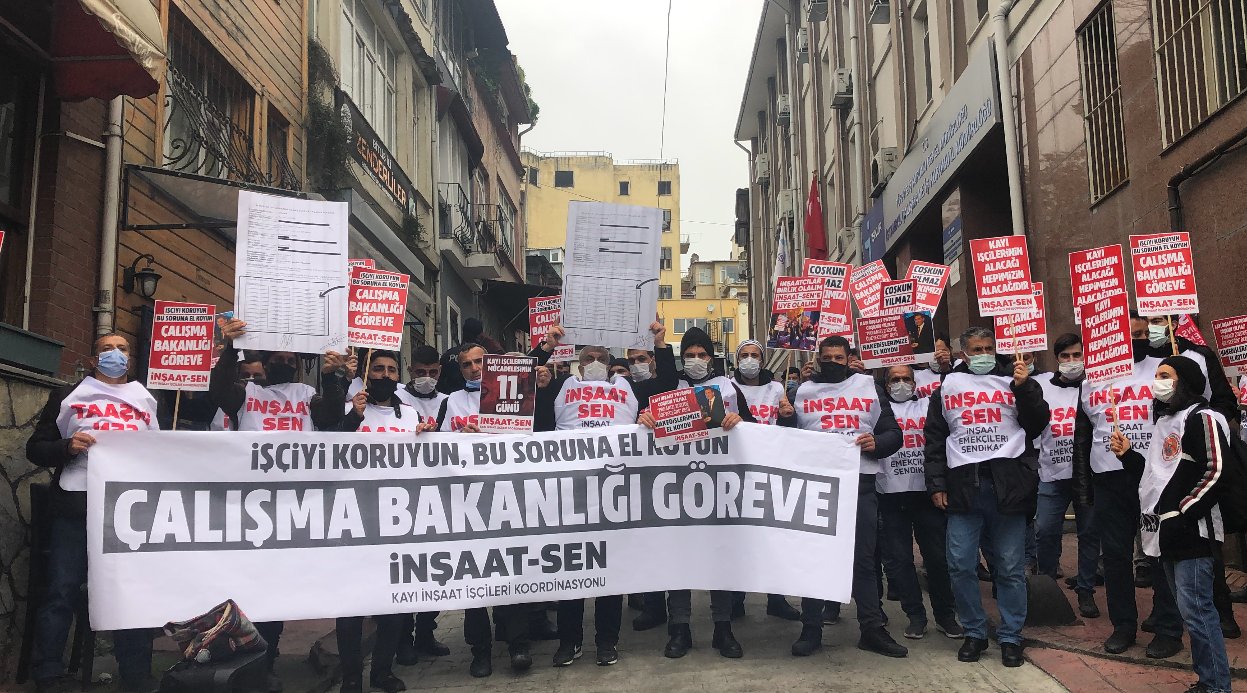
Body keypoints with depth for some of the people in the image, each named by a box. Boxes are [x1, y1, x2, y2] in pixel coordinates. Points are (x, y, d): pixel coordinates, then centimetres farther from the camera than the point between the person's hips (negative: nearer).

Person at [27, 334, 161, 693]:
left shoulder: (149, 400, 21)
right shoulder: (67, 396, 14)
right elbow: (36, 448, 9)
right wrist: (66, 447, -10)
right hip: (76, 505, -1)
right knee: (61, 591, -2)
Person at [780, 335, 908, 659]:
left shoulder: (869, 387, 12)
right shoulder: (803, 391, 11)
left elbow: (893, 433, 9)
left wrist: (877, 443, -10)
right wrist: (785, 417, -10)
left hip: (860, 482, 1)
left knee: (864, 557, 6)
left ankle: (872, 629, 15)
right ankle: (811, 629, 12)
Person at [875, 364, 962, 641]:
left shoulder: (928, 406, 14)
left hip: (927, 491, 0)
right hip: (891, 493, 0)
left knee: (938, 555, 3)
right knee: (897, 558, 2)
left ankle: (945, 615, 16)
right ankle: (915, 615, 13)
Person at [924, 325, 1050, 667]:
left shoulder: (1013, 381, 14)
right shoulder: (948, 386, 15)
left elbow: (1037, 425, 6)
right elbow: (934, 438, 13)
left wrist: (1025, 388, -5)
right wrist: (936, 484, 5)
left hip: (1007, 483, -1)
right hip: (963, 483, 1)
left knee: (1011, 567, 2)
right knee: (960, 565, -1)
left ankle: (1010, 637, 13)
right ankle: (974, 632, 14)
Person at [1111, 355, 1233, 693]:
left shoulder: (1203, 417, -8)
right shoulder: (1165, 420, 20)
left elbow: (1215, 473, -17)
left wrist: (1182, 513, -19)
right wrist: (1128, 455, 9)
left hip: (1191, 531, -9)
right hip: (1166, 532, 9)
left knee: (1196, 611, -8)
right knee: (1191, 610, 13)